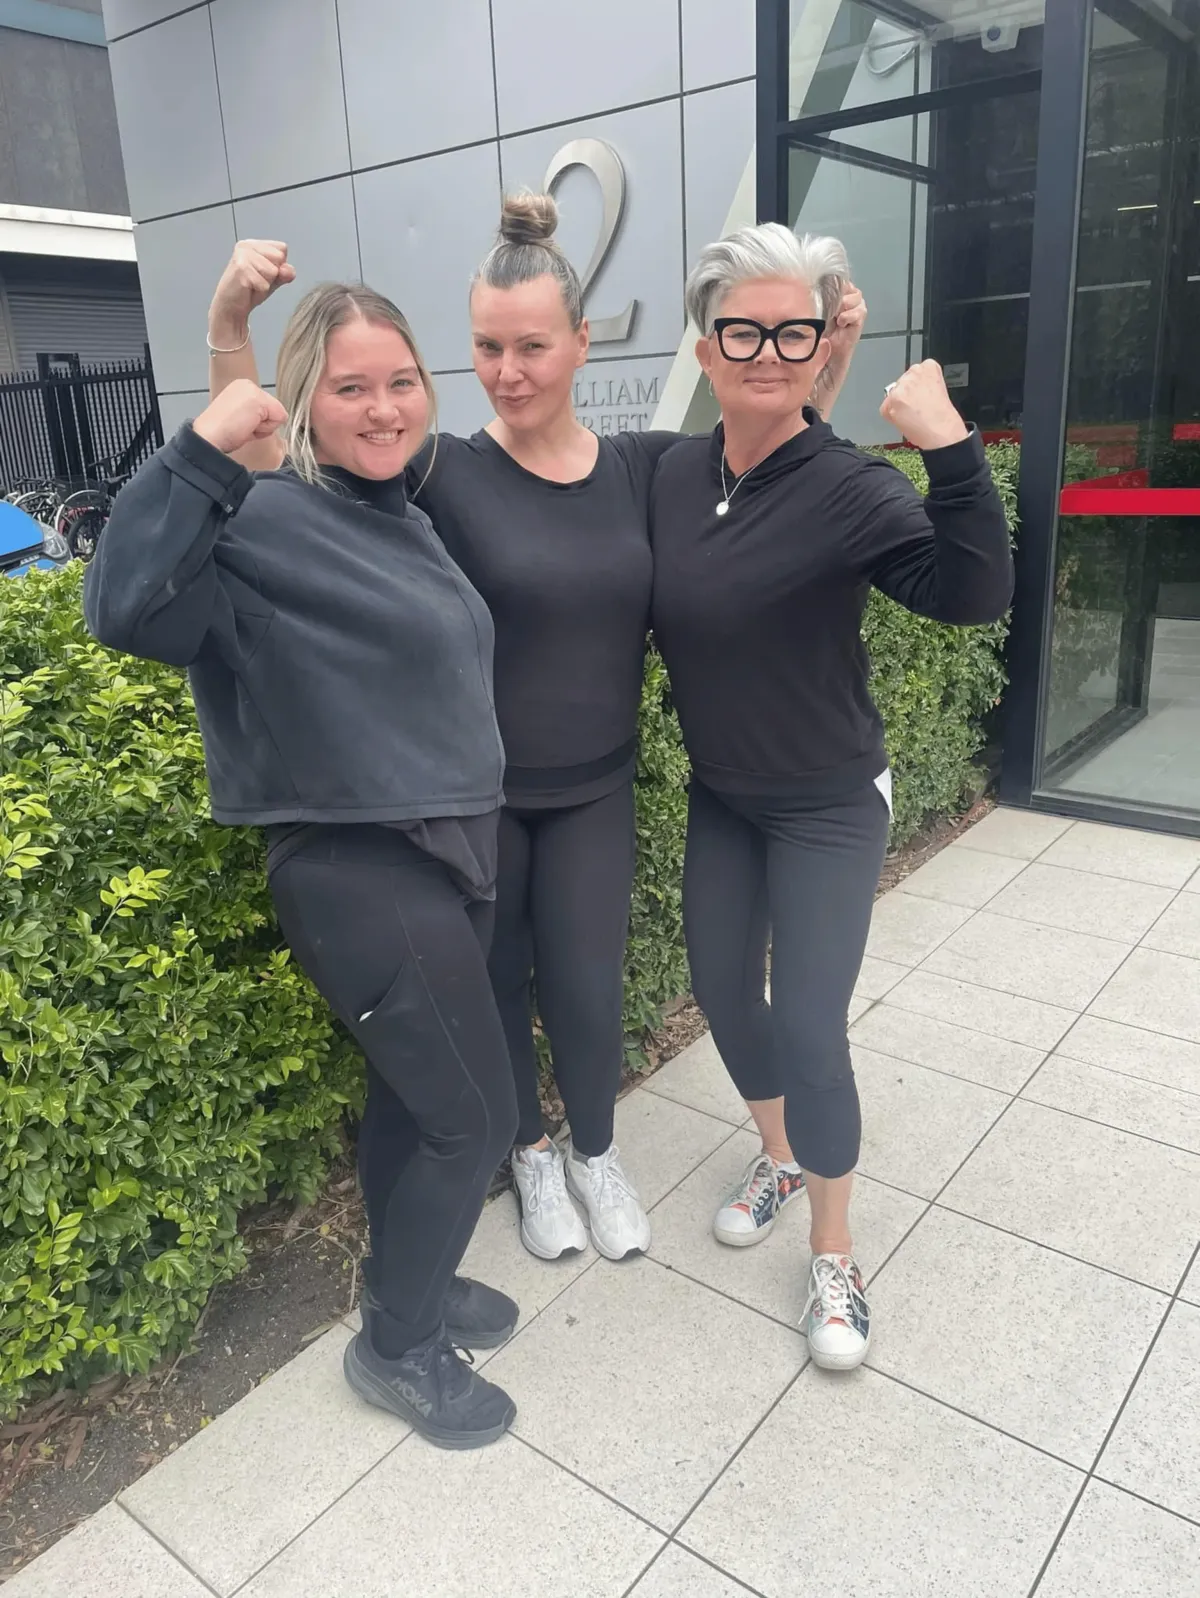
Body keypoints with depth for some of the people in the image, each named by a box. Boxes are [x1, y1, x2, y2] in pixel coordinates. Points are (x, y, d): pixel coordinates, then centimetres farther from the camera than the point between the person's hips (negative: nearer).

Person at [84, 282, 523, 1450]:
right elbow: (125, 610, -32)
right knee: (476, 1117, 2)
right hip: (359, 871, -8)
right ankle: (395, 1348, 26)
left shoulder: (406, 518, 10)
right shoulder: (265, 524, -16)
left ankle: (410, 1286, 43)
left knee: (413, 1090, 21)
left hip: (448, 847, 8)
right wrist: (203, 449, -37)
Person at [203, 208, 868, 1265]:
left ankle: (596, 1151, 39)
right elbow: (264, 463, -14)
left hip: (593, 791, 2)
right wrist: (228, 324, -29)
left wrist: (835, 352, -4)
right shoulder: (447, 474, -12)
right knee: (494, 984, 14)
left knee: (586, 992, 9)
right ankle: (532, 1154, 42)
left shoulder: (642, 466, -3)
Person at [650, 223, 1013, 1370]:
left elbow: (975, 596, -33)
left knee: (809, 1029, -4)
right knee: (723, 993, 15)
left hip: (827, 809, -5)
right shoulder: (674, 475, -3)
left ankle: (834, 1258, 20)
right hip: (719, 798, 6)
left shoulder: (850, 490, -19)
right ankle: (777, 1155, 44)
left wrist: (950, 449, -42)